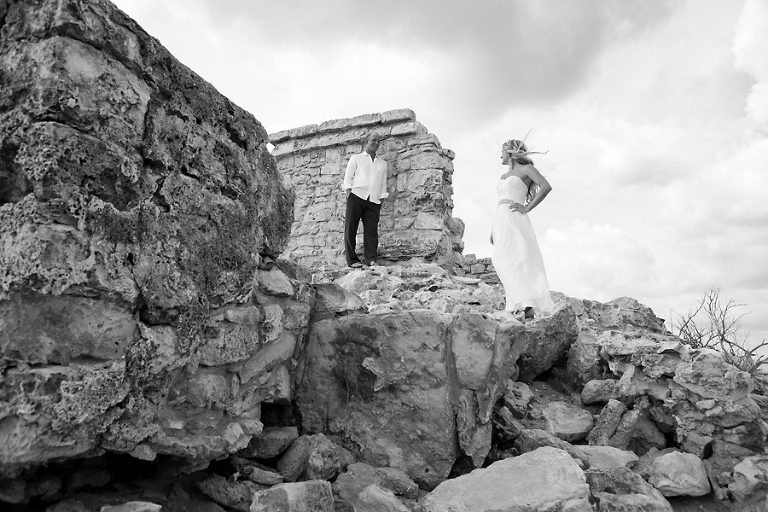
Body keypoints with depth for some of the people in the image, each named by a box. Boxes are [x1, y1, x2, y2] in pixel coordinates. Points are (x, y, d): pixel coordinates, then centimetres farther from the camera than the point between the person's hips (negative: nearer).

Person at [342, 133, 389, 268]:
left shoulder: (382, 164, 26)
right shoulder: (356, 158, 17)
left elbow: (383, 183, 21)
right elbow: (348, 177, 9)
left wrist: (381, 198, 7)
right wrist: (348, 192, -5)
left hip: (374, 201, 2)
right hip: (356, 196, -2)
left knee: (371, 230, -9)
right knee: (350, 228, -8)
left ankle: (371, 259, -12)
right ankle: (352, 260, -7)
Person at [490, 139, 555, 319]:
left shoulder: (526, 168, 5)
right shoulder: (503, 176, 26)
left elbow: (546, 187, -10)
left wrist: (527, 208, -12)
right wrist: (493, 230, 17)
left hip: (515, 220, -7)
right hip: (501, 221, 7)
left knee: (518, 260, -19)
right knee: (505, 261, -4)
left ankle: (528, 307, -24)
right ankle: (524, 305, -7)